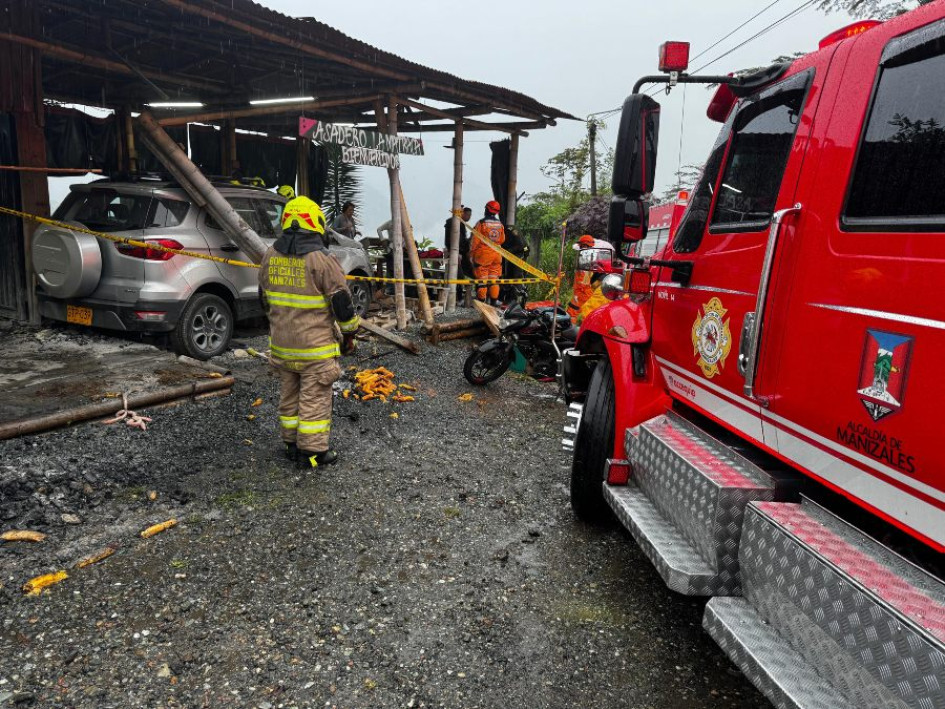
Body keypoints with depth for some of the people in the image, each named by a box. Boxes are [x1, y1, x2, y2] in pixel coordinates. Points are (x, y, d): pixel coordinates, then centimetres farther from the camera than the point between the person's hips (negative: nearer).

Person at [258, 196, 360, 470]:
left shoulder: (270, 257, 5)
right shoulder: (321, 259, -16)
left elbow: (264, 299, 16)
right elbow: (342, 302, -12)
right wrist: (349, 334, 1)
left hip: (281, 344, 6)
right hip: (316, 346, -6)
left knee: (289, 394, 19)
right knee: (315, 398, 3)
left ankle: (292, 444, 29)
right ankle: (312, 452, 11)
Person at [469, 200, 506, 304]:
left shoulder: (481, 223, -10)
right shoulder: (500, 224, 4)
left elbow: (475, 240, -8)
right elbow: (502, 240, 13)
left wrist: (471, 253, 1)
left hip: (482, 254, -4)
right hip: (496, 255, 4)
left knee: (482, 279, 0)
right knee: (494, 279, 8)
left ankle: (481, 300, 2)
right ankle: (494, 301, 9)